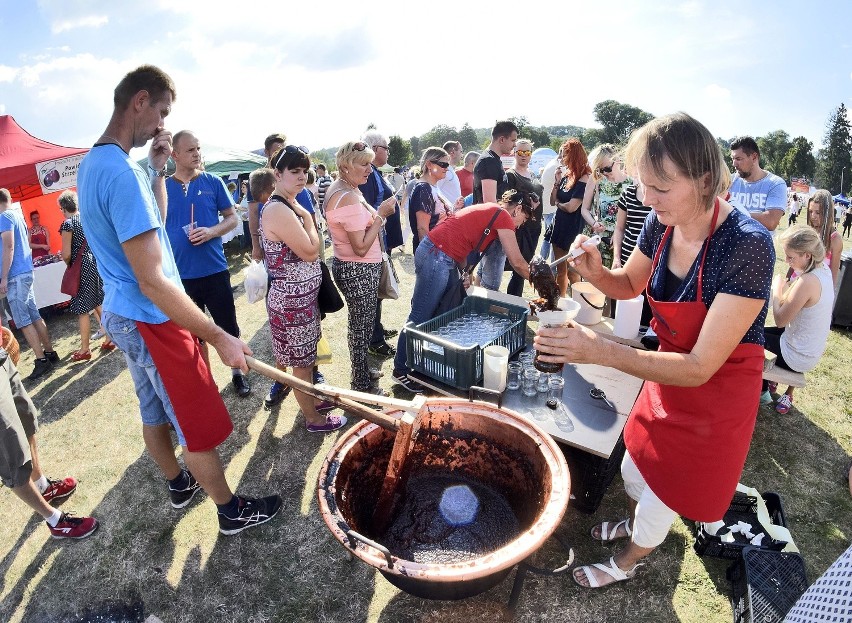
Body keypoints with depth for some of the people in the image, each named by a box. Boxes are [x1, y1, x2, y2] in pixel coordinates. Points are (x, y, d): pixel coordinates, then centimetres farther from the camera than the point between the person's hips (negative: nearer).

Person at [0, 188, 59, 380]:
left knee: (23, 321, -7)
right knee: (34, 316, 11)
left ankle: (41, 361, -6)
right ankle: (50, 353, 16)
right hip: (26, 271, 9)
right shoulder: (18, 215, 16)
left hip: (16, 275, -9)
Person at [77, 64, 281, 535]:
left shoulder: (91, 164, 8)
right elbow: (152, 282, -29)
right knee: (200, 425, 4)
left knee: (155, 412, 23)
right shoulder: (122, 173, -25)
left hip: (122, 317, 10)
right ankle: (231, 511, 21)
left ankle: (178, 484, 43)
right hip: (152, 322, -10)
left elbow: (155, 222, 17)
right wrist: (220, 338, -28)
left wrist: (157, 170, 6)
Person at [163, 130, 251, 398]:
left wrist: (211, 231, -16)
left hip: (215, 270, -1)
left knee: (229, 328, 7)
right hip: (181, 275, 1)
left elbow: (232, 217, 3)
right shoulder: (162, 187, 2)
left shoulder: (213, 182, 0)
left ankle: (237, 373, 26)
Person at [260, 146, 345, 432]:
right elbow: (310, 252, -21)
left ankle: (313, 401, 41)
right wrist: (307, 218, -11)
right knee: (301, 362, 6)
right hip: (292, 300, -10)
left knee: (306, 356, 23)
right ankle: (314, 419, 22)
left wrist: (303, 216, 6)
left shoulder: (289, 207, 10)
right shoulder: (278, 210, -22)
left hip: (303, 296, 10)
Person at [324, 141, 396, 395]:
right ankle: (362, 385, 18)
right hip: (359, 271, -10)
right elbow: (361, 247, -24)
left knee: (360, 324, 19)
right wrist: (381, 215, -19)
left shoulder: (339, 189, 9)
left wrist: (378, 213, 1)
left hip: (348, 266, 10)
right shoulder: (349, 199, -23)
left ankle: (361, 372, 35)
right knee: (362, 326, 3)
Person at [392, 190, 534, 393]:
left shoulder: (488, 210, 23)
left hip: (441, 257, 10)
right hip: (436, 256, -10)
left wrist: (467, 274, 8)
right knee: (420, 316, -4)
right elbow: (517, 262, -5)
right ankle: (402, 370, 5)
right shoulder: (503, 216, -4)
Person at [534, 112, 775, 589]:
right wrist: (597, 272, -18)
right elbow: (630, 284, 5)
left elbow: (700, 367, -33)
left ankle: (628, 563, 47)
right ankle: (636, 523, 58)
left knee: (662, 493, 16)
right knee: (635, 467, 24)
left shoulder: (748, 246, -33)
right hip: (668, 374, 6)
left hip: (718, 391, -5)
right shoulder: (662, 224, -14)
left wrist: (600, 351, -41)